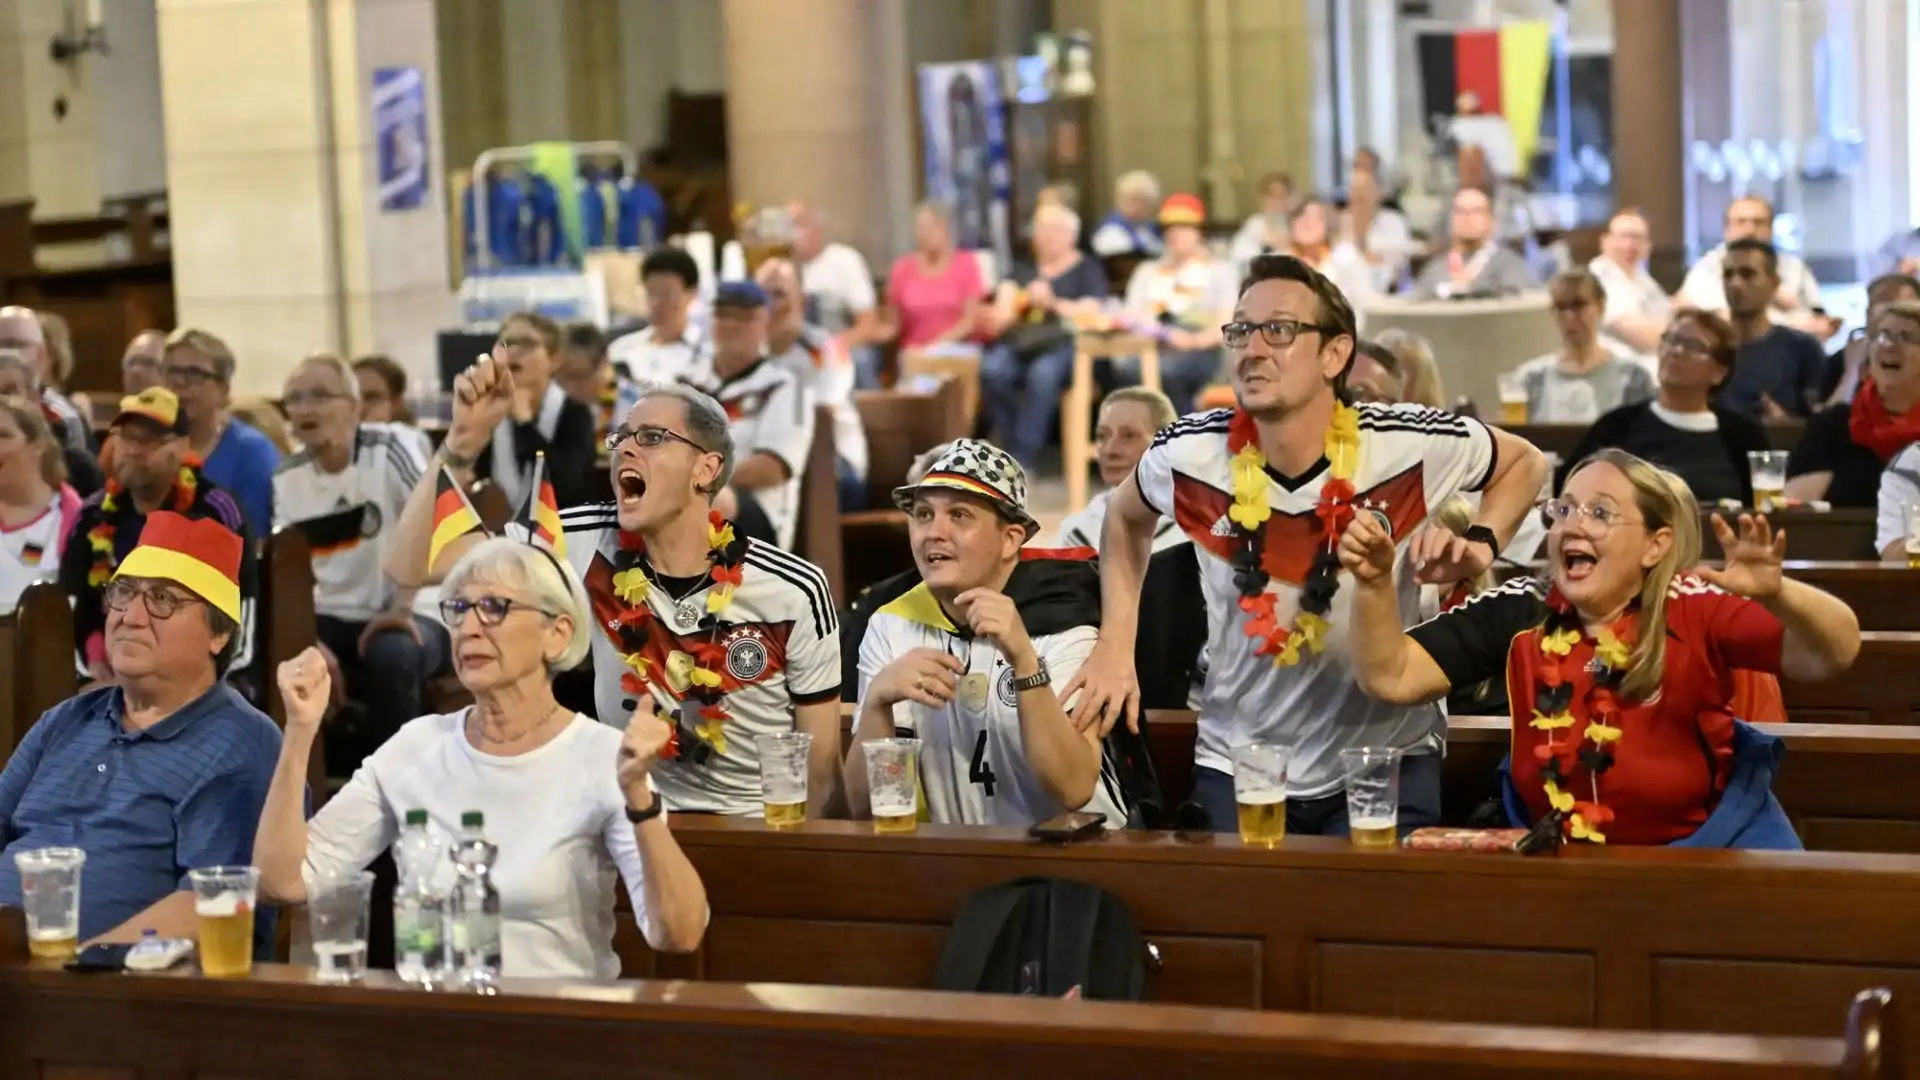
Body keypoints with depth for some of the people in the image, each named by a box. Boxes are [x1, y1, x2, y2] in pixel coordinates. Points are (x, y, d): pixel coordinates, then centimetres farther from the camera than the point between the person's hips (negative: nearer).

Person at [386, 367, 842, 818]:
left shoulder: (794, 593, -9)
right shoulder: (589, 545, -5)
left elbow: (821, 765, -1)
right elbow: (410, 568, -8)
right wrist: (462, 439, -17)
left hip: (756, 830, -1)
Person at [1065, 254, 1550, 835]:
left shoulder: (1412, 445, -16)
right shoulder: (1189, 455, -11)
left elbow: (1525, 462, 6)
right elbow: (1126, 518, 13)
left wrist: (1480, 546, -11)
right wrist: (1115, 645, 3)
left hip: (1388, 763, -1)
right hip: (1236, 765, 2)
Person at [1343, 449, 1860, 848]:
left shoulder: (1693, 611, -15)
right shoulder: (1521, 612, -7)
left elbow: (1836, 654, -25)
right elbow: (1392, 678, -9)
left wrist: (1775, 594, -45)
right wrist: (1376, 583, -26)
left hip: (1702, 851, -3)